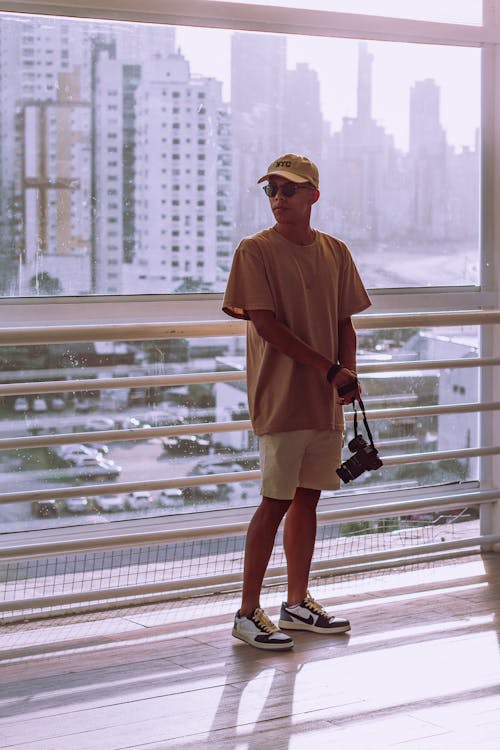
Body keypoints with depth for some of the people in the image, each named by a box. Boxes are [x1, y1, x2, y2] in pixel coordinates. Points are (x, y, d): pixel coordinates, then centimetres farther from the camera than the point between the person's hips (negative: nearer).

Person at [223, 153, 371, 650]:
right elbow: (266, 324, -13)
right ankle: (248, 613, 2)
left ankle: (298, 603, 22)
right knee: (276, 502, -5)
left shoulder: (335, 252, 11)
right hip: (280, 399, -5)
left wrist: (349, 372, -5)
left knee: (308, 498, 11)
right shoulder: (255, 251, -6)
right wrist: (330, 369, -16)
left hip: (326, 400, 5)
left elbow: (344, 322, 14)